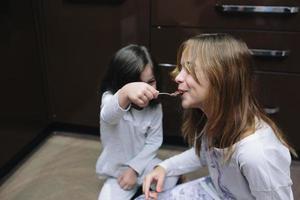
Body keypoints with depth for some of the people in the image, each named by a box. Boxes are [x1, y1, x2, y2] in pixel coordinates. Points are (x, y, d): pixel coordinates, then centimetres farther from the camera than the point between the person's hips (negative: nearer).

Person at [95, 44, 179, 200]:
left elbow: (154, 141, -4)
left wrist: (134, 168, -15)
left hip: (142, 163, 3)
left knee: (171, 180, -16)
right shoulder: (109, 98, -21)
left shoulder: (155, 107, -9)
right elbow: (108, 116, -46)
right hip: (116, 170, -2)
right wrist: (125, 93, -69)